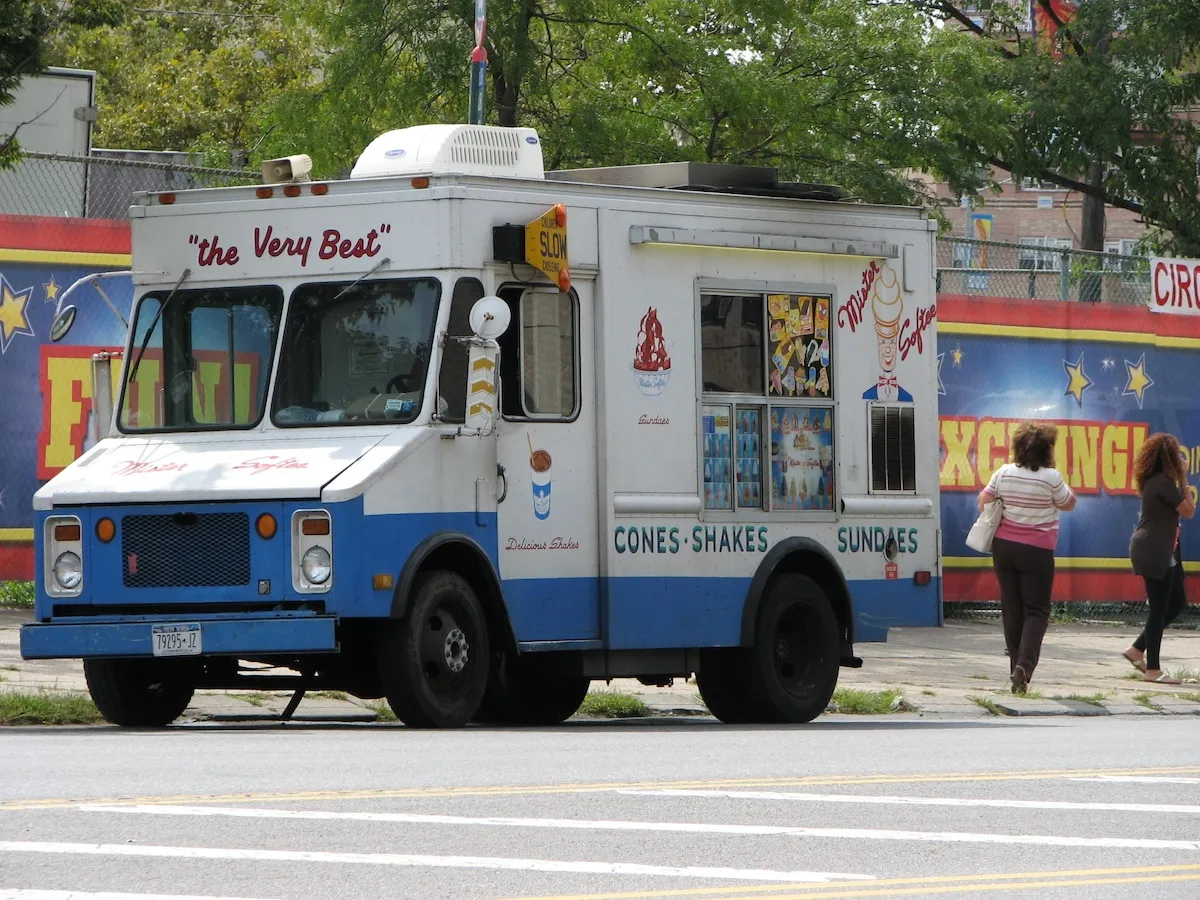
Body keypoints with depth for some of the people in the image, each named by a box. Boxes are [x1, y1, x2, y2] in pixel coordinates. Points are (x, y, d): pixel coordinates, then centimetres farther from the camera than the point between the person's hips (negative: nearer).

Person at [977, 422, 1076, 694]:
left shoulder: (1003, 473, -1)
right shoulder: (1050, 478, -12)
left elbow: (984, 503, 5)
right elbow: (1068, 504, 2)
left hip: (1003, 547, 4)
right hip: (1036, 551, -4)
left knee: (1011, 608, 11)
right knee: (1037, 610, 2)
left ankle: (1018, 667, 14)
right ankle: (1025, 664, -17)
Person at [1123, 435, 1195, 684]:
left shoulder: (1156, 480, 11)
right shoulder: (1164, 483, -19)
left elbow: (1180, 509, 13)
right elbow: (1188, 511, -14)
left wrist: (1180, 478, 9)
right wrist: (1184, 479, -9)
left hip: (1162, 552, 10)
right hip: (1154, 552, -10)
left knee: (1177, 602, 16)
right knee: (1159, 608, -5)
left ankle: (1138, 650, 22)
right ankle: (1153, 670, 1)